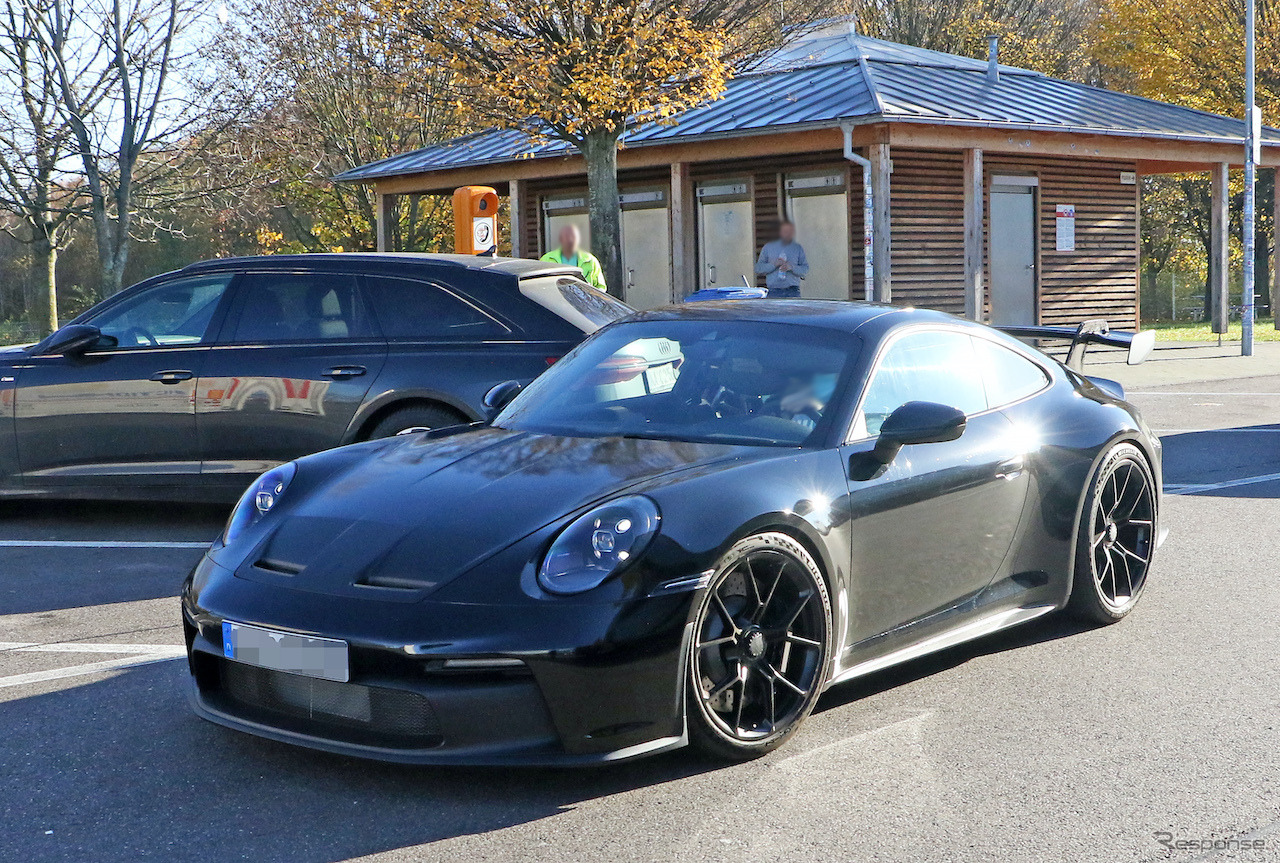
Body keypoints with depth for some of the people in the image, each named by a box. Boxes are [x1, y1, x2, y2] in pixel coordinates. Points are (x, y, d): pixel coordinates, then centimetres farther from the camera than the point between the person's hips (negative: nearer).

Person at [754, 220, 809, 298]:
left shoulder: (798, 248, 13)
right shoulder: (768, 247, 12)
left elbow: (805, 270, 6)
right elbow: (758, 269, 6)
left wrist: (792, 267, -12)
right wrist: (773, 264, -9)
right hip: (774, 291, 0)